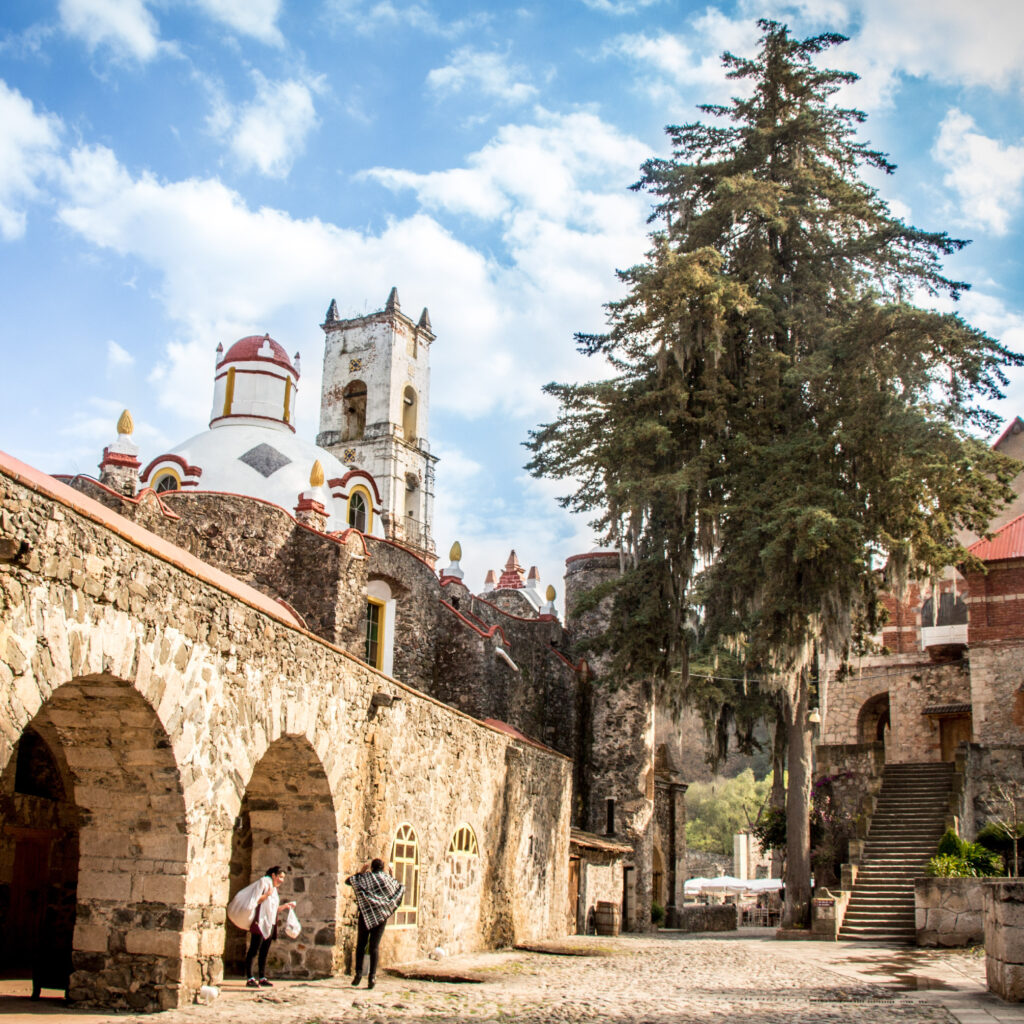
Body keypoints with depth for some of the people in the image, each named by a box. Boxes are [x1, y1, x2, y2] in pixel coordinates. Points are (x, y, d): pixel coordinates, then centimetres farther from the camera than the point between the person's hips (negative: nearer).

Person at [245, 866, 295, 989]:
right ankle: (249, 979, -9)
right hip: (260, 923, -9)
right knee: (254, 951, -8)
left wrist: (284, 906, 15)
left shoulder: (275, 889, 20)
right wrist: (267, 894, -25)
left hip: (270, 925, 9)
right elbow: (254, 901, -17)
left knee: (264, 953, 10)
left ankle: (262, 978, 12)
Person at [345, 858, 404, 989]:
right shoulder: (387, 879, 3)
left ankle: (358, 972, 0)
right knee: (374, 946, 1)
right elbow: (402, 888, 16)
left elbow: (348, 880, 15)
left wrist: (360, 871, 21)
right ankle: (372, 975, -8)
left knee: (361, 944, 10)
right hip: (382, 915, 0)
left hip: (366, 913, 0)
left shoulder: (364, 878, 3)